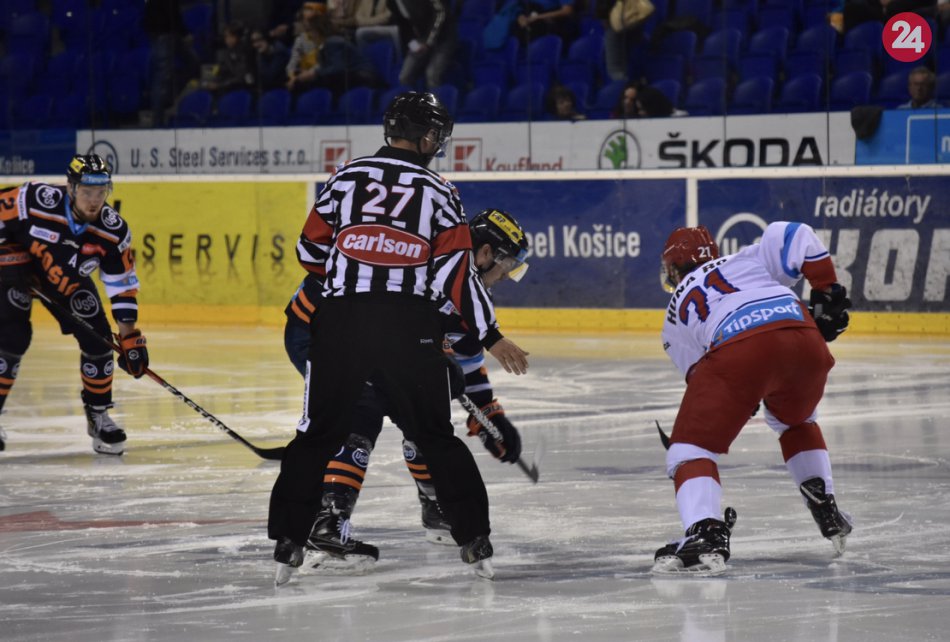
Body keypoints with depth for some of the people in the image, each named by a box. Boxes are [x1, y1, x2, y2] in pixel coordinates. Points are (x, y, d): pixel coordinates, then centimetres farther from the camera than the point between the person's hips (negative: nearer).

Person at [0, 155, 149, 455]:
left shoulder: (113, 231, -23)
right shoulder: (34, 201, -35)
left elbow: (122, 285, -14)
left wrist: (130, 337, -16)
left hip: (67, 275, 4)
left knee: (97, 338, -6)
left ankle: (98, 416, 13)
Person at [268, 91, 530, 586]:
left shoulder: (345, 178, 8)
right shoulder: (438, 192, 5)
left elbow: (312, 251, 10)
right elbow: (458, 272, 0)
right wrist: (491, 337, 6)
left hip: (340, 322, 1)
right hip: (409, 325, -1)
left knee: (319, 432, 10)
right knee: (435, 435, 12)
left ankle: (287, 543, 4)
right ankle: (474, 540, 10)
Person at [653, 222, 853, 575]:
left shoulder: (676, 314, 33)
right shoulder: (748, 260, 35)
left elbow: (700, 373, 28)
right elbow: (795, 237, 18)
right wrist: (827, 291, 23)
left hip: (735, 352, -3)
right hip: (803, 337, 3)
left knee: (691, 448, 7)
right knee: (795, 419, 35)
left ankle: (705, 535, -16)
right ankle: (827, 512, 33)